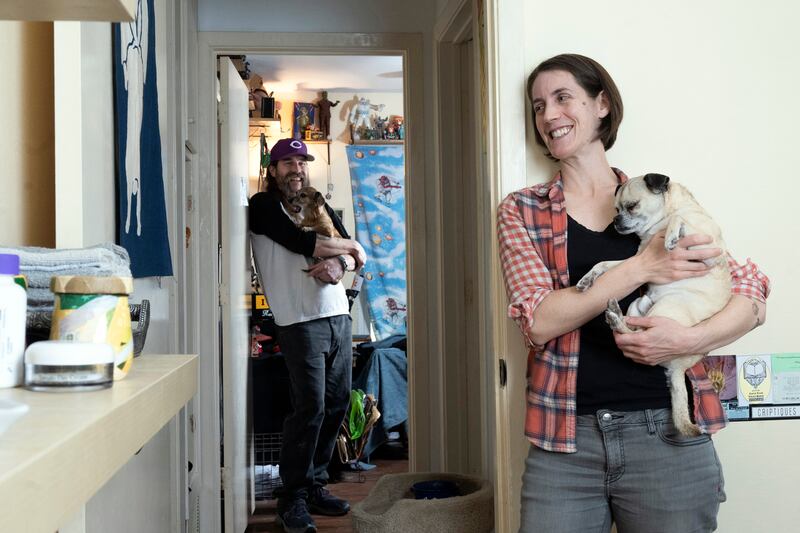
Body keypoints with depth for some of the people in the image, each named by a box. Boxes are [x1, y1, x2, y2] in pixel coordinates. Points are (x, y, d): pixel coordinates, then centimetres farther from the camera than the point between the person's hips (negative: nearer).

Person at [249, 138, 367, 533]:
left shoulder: (319, 205, 20)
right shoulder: (264, 205, 1)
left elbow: (355, 256, 12)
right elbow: (303, 243, -14)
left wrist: (338, 264, -12)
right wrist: (350, 246, 1)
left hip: (338, 316, 7)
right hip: (299, 320, -6)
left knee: (337, 404, 6)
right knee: (310, 407, -9)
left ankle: (314, 484, 20)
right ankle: (292, 499, 3)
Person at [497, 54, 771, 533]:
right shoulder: (523, 210, 4)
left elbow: (753, 296, 4)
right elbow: (538, 322, -10)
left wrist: (690, 339, -15)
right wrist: (640, 268, -16)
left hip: (667, 433, 1)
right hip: (565, 440, -1)